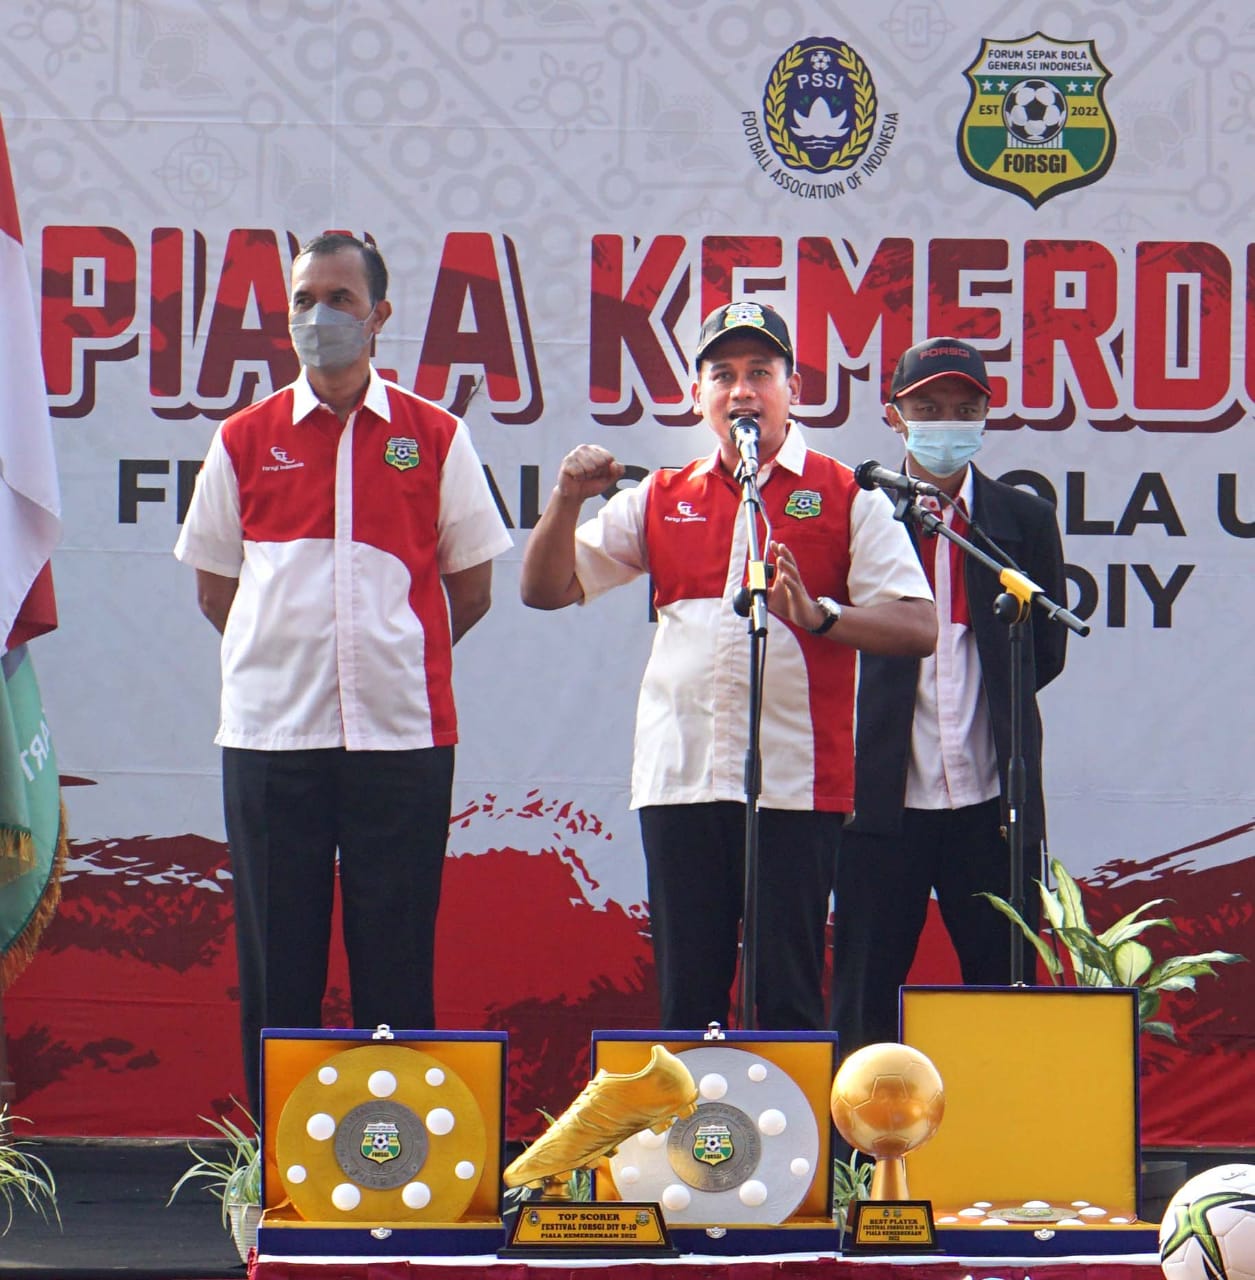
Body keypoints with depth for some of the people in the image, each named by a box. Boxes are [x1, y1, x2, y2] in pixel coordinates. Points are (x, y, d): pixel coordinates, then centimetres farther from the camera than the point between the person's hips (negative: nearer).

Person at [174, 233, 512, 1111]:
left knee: (397, 960, 1)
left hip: (401, 732, -1)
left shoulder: (435, 439, 5)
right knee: (277, 960, 3)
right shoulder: (245, 442, 8)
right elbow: (215, 590, 15)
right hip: (272, 732, 1)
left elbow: (472, 590, 12)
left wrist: (397, 657, 10)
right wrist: (286, 655, 8)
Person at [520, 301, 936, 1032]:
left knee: (790, 999, -5)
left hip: (796, 780, -3)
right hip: (679, 778, 4)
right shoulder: (661, 500, 15)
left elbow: (918, 627, -5)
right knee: (686, 996, 5)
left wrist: (818, 614, -21)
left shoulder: (846, 498, 5)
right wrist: (568, 500, -2)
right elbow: (547, 589, 15)